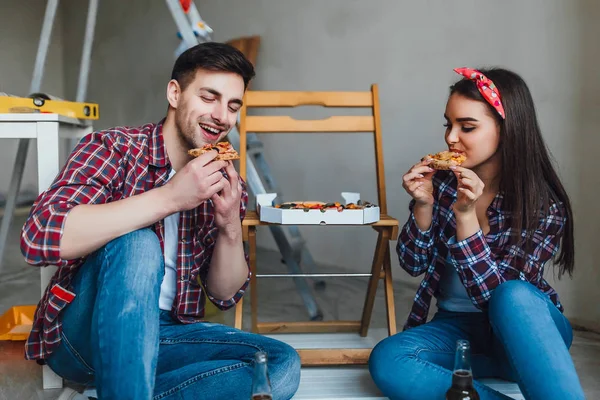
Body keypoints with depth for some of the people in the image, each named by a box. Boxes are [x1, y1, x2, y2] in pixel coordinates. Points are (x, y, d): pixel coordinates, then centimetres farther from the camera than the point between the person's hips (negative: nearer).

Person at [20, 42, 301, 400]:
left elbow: (225, 294, 5)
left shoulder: (227, 184, 4)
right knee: (138, 243, -32)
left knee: (283, 364, -15)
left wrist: (230, 227, -15)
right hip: (84, 332, -5)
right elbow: (39, 237, -27)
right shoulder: (114, 147, -10)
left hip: (165, 334, 5)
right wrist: (170, 197, -29)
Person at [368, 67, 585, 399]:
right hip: (458, 327, 4)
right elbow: (413, 265, -2)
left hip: (523, 330, -3)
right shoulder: (441, 180, -6)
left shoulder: (544, 206, -15)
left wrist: (465, 216, -32)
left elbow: (495, 293, -22)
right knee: (386, 362, -28)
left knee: (512, 297, -39)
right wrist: (423, 206, -19)